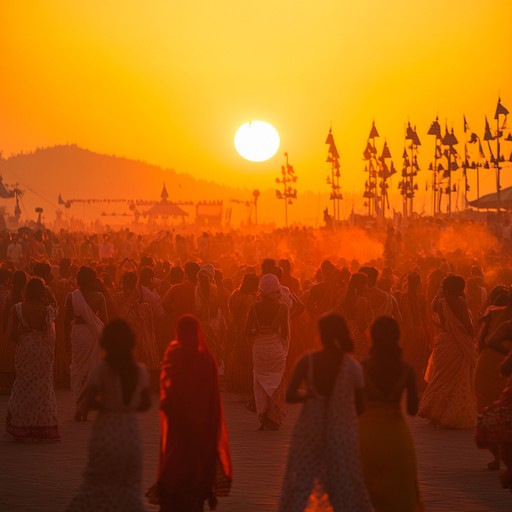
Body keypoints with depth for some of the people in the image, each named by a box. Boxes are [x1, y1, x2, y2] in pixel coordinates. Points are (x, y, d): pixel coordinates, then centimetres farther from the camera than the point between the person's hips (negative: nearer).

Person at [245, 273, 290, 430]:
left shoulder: (255, 308, -5)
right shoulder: (282, 308, -10)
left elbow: (248, 332, -4)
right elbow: (285, 333, -11)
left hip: (259, 349, 1)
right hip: (276, 348, -1)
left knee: (260, 383, 12)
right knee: (276, 384, 11)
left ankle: (263, 419, 6)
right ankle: (273, 420, 12)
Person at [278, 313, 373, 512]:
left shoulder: (307, 361, -8)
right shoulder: (352, 366, -8)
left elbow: (290, 396, -10)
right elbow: (360, 406, -1)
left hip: (309, 430, 1)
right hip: (342, 433, 0)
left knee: (297, 488, 11)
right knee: (347, 490, 9)